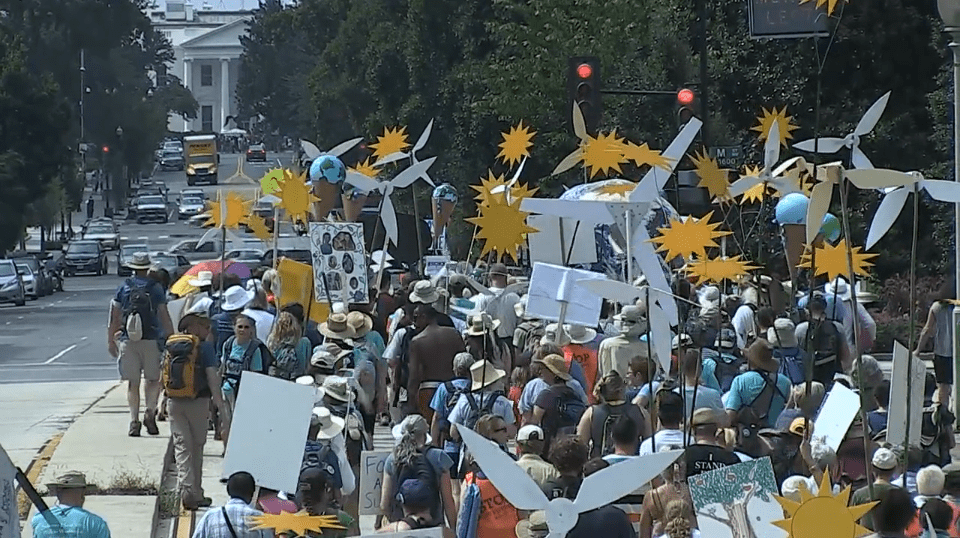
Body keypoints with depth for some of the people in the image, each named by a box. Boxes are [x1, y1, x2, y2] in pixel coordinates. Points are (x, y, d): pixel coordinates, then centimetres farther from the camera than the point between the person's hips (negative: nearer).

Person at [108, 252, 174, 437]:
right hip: (151, 339, -1)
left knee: (132, 382, 7)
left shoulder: (124, 288, 5)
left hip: (128, 340, 1)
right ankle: (150, 411, -11)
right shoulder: (155, 289, 0)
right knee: (153, 379, 11)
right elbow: (164, 317, -2)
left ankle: (134, 421, 1)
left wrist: (111, 340, 12)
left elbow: (114, 316, 5)